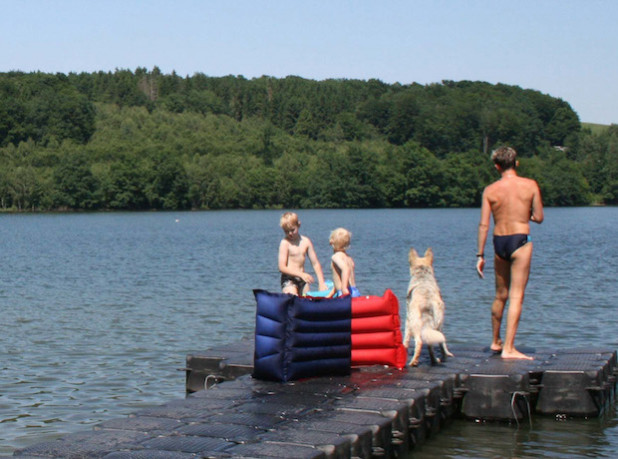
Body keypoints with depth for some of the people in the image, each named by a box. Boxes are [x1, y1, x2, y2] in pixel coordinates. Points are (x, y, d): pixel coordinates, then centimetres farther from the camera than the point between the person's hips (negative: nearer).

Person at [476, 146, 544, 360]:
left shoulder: (490, 190, 0)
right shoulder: (530, 185, -3)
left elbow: (483, 225, -2)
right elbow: (539, 218, 0)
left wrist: (480, 255, 3)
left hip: (499, 242, 3)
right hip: (520, 240, -3)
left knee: (500, 295, 18)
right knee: (516, 296, -3)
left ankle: (495, 341, 32)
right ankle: (508, 348, -8)